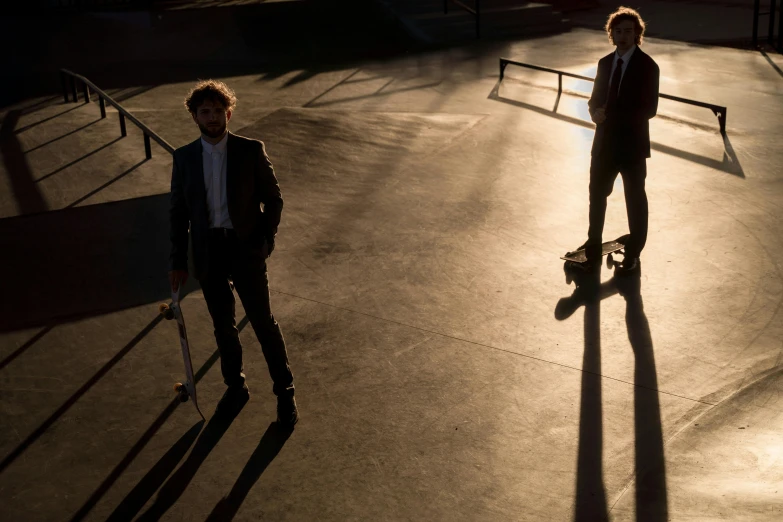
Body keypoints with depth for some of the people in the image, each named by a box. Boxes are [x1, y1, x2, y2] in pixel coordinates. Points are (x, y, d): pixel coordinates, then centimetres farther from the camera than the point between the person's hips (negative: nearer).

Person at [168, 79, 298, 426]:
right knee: (223, 325, 16)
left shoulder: (251, 150, -6)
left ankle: (284, 391, 19)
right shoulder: (184, 158, 1)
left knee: (263, 322, 3)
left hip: (245, 248, -3)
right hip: (207, 252, 3)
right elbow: (178, 212, 6)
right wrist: (178, 262, 5)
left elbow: (273, 199, 0)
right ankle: (235, 386, 35)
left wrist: (266, 240, -8)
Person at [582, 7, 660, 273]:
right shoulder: (605, 63, 6)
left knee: (635, 200, 9)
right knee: (597, 195, 13)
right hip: (604, 142, 5)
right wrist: (596, 112, -13)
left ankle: (633, 255, 22)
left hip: (632, 145, -5)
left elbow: (649, 109, -18)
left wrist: (610, 116, -23)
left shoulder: (647, 66, -12)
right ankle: (593, 248, 29)